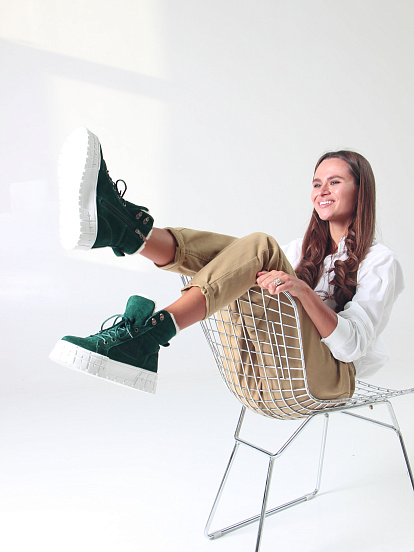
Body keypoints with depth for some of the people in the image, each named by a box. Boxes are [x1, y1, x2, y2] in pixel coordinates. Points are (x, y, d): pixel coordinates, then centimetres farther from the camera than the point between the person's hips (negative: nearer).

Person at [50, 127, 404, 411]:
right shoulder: (303, 248, 23)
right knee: (223, 250, -13)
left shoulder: (381, 262, 3)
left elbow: (352, 345, -12)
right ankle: (119, 224, -36)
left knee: (260, 247, -26)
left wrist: (303, 291, -27)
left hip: (330, 378, -5)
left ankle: (151, 334, -39)